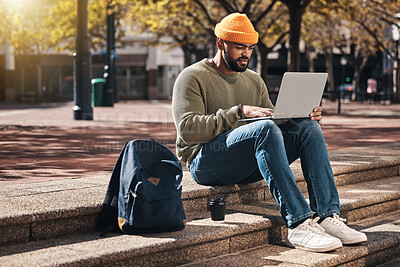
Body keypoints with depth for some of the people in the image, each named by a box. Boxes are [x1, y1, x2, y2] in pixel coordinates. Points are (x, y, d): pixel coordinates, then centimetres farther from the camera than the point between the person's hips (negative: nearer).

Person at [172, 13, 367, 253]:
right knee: (265, 128, -34)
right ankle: (298, 224, -42)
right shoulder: (192, 77, 2)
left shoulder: (254, 80, 23)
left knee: (308, 127, -15)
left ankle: (328, 216, -28)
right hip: (205, 162, -6)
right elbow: (188, 129, -13)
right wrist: (239, 112, -22)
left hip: (248, 167, 6)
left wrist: (307, 115, -2)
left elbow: (272, 117, 19)